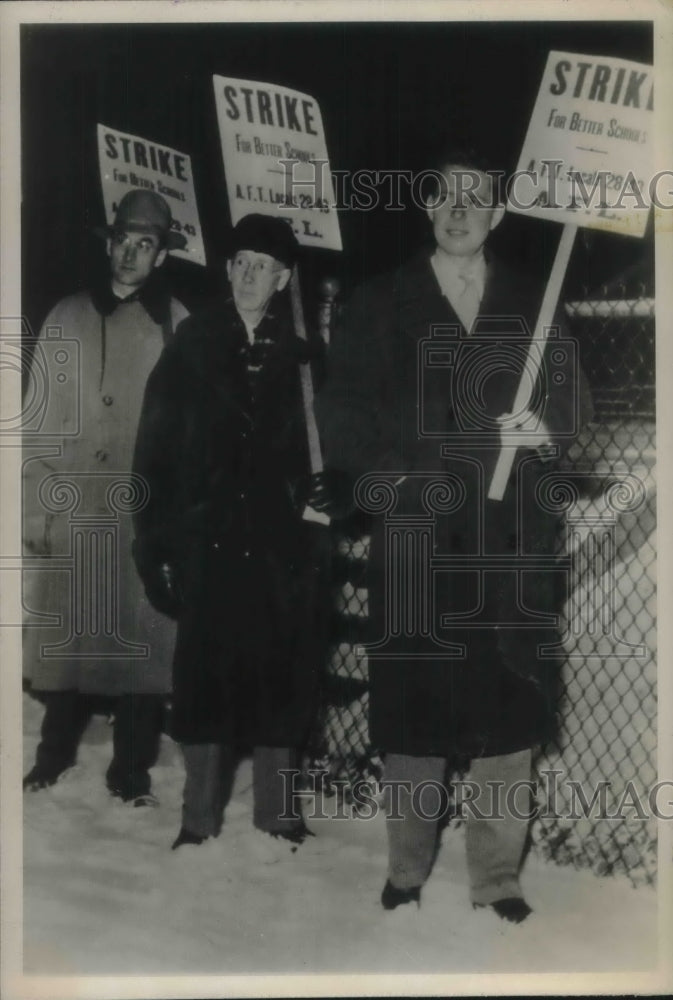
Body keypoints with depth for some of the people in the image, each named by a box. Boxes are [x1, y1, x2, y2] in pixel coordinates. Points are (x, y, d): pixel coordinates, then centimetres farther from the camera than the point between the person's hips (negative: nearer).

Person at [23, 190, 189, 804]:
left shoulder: (175, 324, 3)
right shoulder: (67, 319, 9)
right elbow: (41, 420, 7)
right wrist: (35, 506, 0)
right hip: (73, 506, 2)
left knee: (141, 635, 3)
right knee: (62, 633, 7)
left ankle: (131, 771, 16)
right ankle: (54, 754, 26)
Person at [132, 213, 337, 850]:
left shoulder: (300, 354, 4)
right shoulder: (192, 345, 4)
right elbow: (154, 447, 0)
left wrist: (317, 489, -12)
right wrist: (155, 541, -4)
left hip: (280, 542, 0)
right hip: (205, 540, 0)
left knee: (281, 674, 5)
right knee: (203, 674, 4)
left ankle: (276, 809, 23)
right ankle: (199, 816, 19)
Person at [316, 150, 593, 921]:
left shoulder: (533, 307, 12)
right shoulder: (379, 305, 7)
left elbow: (572, 400, 9)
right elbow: (342, 422, 1)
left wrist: (546, 429, -13)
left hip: (511, 545, 2)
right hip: (415, 541, -1)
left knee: (509, 714, 2)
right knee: (411, 719, 4)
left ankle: (496, 876, 17)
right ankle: (406, 870, 21)